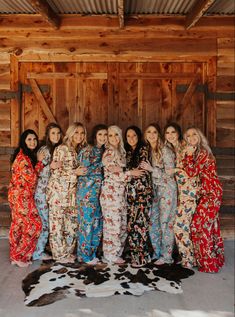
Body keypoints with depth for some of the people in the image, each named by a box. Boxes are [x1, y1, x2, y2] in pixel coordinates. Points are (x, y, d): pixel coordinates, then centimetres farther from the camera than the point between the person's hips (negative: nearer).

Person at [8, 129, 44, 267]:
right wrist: (39, 162, -10)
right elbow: (31, 177, -18)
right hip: (21, 196, -10)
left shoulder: (30, 155, 14)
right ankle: (20, 256, 5)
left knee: (19, 225, 13)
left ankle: (16, 255, 21)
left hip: (23, 195, 10)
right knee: (34, 225, -5)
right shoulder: (22, 156, -17)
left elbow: (32, 175, 14)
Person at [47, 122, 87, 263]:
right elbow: (55, 172, -14)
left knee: (72, 222, 9)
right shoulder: (62, 149, -9)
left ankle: (68, 252, 23)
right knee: (58, 223, 2)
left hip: (71, 192, 7)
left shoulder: (78, 151, 14)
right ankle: (60, 254, 14)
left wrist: (79, 172, 4)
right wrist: (75, 172, -15)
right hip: (59, 191, -7)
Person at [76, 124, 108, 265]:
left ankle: (92, 252, 21)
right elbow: (85, 169, -14)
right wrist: (102, 164, -10)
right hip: (87, 190, -7)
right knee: (87, 221, -2)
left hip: (98, 191, 7)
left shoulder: (103, 151, 13)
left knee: (97, 221, 9)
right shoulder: (88, 150, -10)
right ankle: (85, 255, 11)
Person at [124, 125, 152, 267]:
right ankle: (135, 253, 14)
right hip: (130, 191, 6)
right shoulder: (127, 152, 17)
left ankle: (142, 256, 0)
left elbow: (141, 169, -7)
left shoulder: (143, 150, 0)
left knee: (139, 222, -8)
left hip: (142, 190, -6)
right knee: (131, 223, 4)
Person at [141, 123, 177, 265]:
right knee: (153, 221, 10)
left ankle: (167, 256, 12)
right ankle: (157, 252, 25)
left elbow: (170, 173, -16)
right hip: (155, 189, 7)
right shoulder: (149, 150, 7)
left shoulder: (165, 150, -14)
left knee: (165, 222, -1)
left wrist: (151, 169, -17)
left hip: (167, 188, -7)